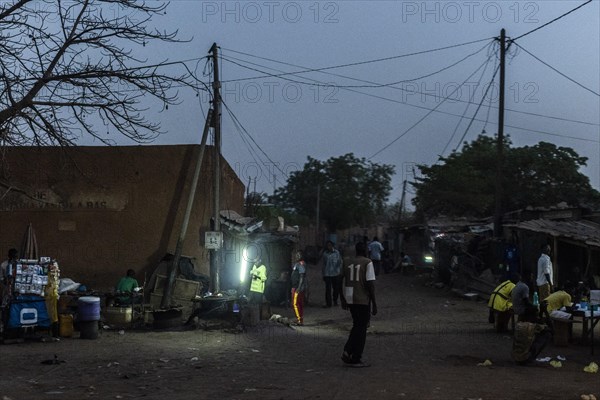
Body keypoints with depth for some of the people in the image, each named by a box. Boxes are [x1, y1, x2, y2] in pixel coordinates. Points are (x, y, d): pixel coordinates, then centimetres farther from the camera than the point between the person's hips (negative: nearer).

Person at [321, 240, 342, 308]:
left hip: (336, 274, 0)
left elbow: (340, 262, 6)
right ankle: (328, 303, 1)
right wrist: (323, 274, 11)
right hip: (327, 274, 0)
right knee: (328, 289, -4)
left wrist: (340, 271, 2)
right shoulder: (325, 253, 5)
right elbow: (324, 264, 12)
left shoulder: (336, 252, 1)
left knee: (336, 288, 7)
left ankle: (335, 301, 27)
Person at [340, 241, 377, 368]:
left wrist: (343, 299, 18)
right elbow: (370, 283, -14)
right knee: (361, 328, 4)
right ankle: (355, 359, 8)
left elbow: (341, 281, 10)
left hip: (349, 299, 5)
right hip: (363, 299, -5)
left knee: (357, 325, 21)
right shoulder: (367, 263, -8)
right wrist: (374, 303, -9)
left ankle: (347, 351, 8)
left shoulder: (346, 262, 8)